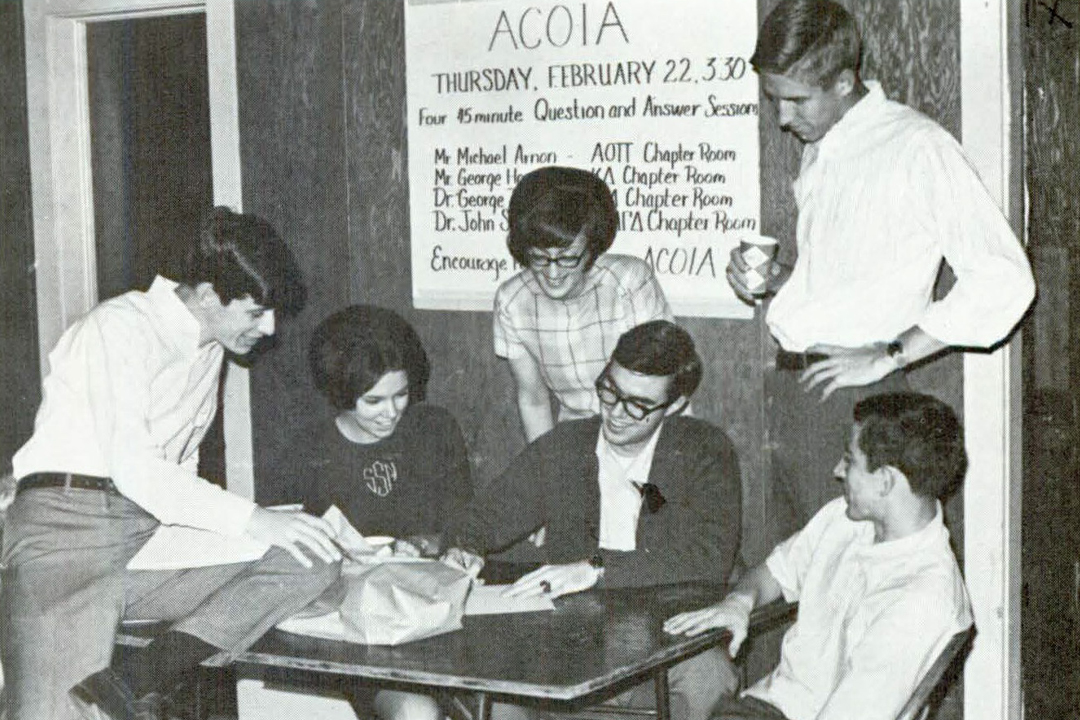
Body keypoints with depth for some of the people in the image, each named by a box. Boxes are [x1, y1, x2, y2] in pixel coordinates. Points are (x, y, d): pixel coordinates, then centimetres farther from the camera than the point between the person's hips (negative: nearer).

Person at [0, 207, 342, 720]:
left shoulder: (210, 347, 18)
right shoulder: (122, 325, -8)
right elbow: (131, 465, -19)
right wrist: (250, 519, -21)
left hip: (153, 536, 8)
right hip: (66, 525, -8)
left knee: (316, 557, -17)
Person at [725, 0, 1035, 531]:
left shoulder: (917, 147, -11)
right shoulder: (818, 147, 14)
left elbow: (1004, 279, -18)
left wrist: (886, 357, -17)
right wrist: (771, 277, 6)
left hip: (853, 393, -8)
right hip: (792, 382, 8)